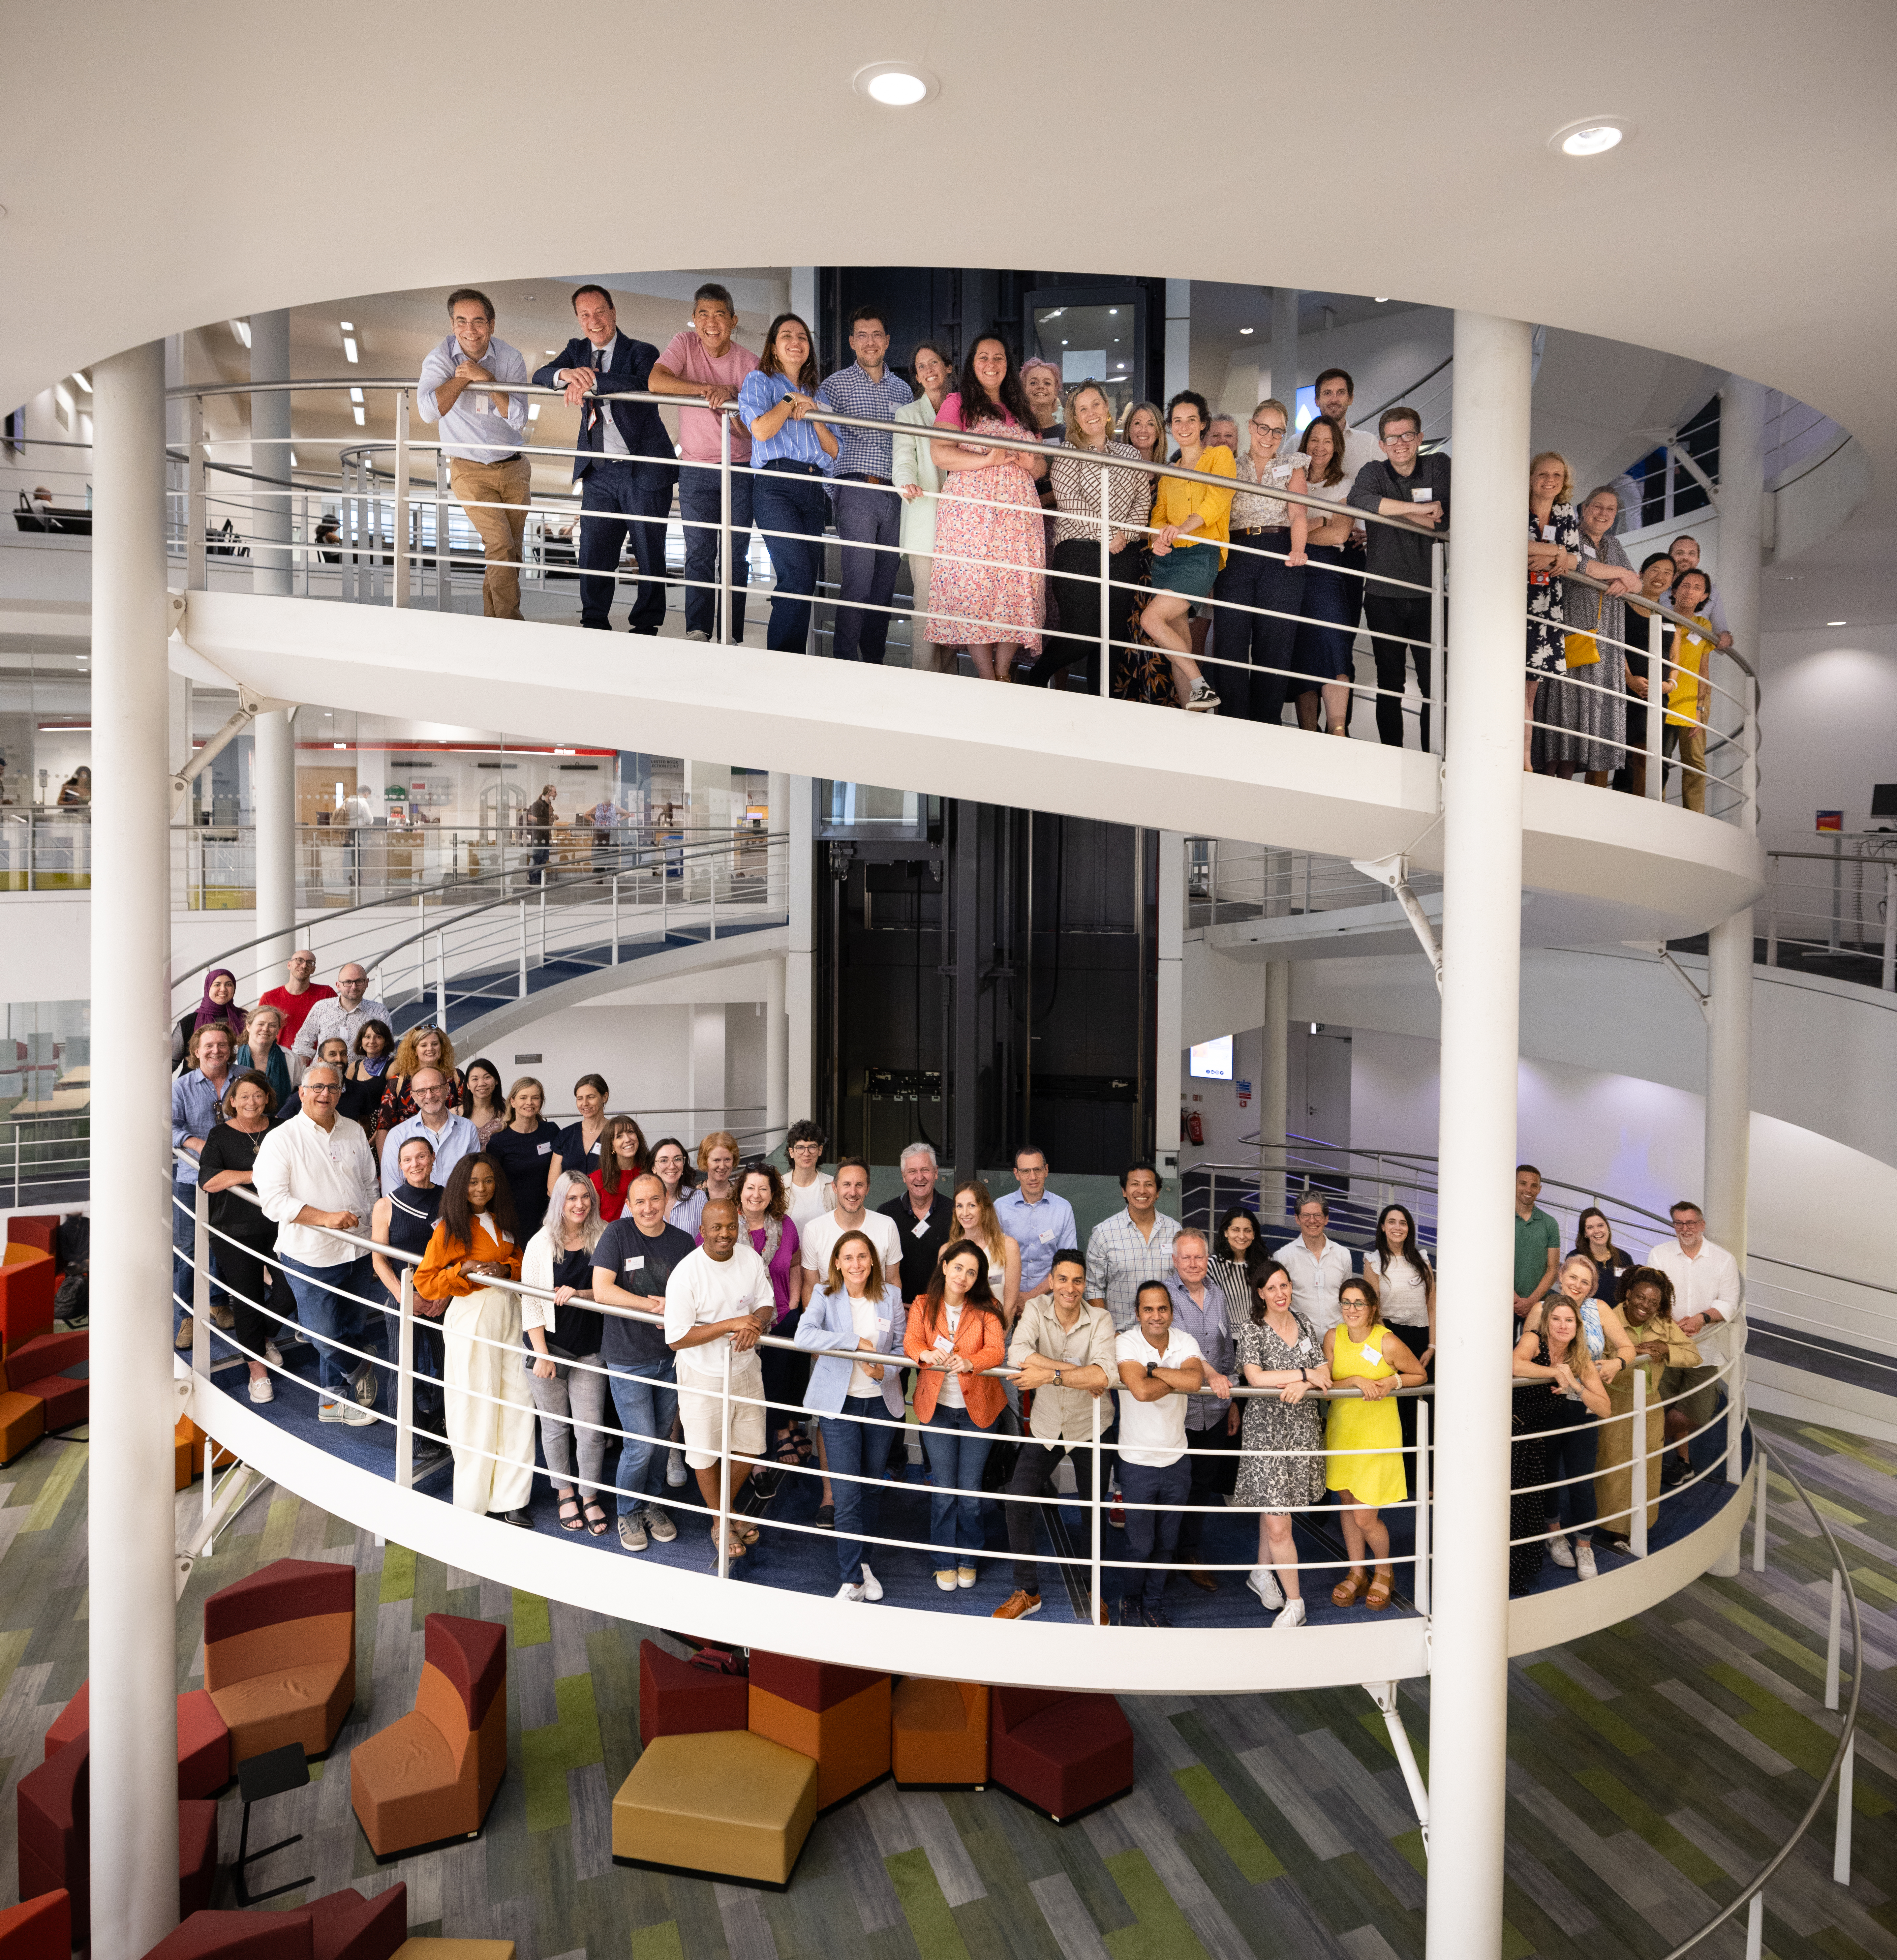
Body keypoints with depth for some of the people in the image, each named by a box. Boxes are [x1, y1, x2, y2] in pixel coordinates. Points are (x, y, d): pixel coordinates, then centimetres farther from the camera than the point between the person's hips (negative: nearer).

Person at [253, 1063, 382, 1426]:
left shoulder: (354, 1133, 8)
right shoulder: (282, 1139, -7)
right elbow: (273, 1199, -14)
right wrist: (325, 1218, -22)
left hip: (358, 1252, 5)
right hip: (311, 1256, -5)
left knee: (352, 1330, 12)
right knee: (326, 1336, -2)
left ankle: (333, 1400, 28)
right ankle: (358, 1371, 26)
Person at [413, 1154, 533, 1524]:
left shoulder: (503, 1222, 11)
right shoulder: (448, 1228, -4)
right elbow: (424, 1282, -5)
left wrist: (505, 1269, -3)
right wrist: (463, 1271, -17)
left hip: (509, 1312, 5)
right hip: (471, 1316, -5)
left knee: (518, 1403, 1)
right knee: (476, 1406, 0)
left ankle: (509, 1497, 11)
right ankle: (475, 1497, 17)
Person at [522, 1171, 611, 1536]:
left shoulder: (604, 1239, -2)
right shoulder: (541, 1243, -3)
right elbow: (531, 1300, -3)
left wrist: (579, 1294, -19)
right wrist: (541, 1353, -7)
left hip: (590, 1350, 0)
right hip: (551, 1345, 0)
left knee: (592, 1428, 1)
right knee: (555, 1425, 10)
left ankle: (591, 1498, 19)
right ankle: (565, 1494, 29)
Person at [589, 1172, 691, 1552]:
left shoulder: (683, 1242, 1)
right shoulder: (617, 1235, -10)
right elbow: (602, 1292, -18)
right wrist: (658, 1307, -20)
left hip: (671, 1356, 4)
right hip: (628, 1359, -4)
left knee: (661, 1440, 14)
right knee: (641, 1444, -3)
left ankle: (650, 1504, 35)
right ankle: (629, 1512, 20)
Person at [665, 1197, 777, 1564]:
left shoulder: (751, 1259, -8)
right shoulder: (686, 1273, -24)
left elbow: (766, 1304, 4)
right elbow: (676, 1339, -24)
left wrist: (756, 1323, -20)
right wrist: (731, 1324, -29)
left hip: (746, 1370, 4)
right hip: (704, 1378, -4)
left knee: (750, 1448, 16)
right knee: (706, 1454, 14)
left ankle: (728, 1507, 45)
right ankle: (719, 1522, 39)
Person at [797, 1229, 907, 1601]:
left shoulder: (890, 1297, 0)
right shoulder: (825, 1296, -8)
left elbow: (903, 1344, 6)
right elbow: (804, 1335, -24)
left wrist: (884, 1370, -14)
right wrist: (857, 1342, -26)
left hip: (882, 1401, 3)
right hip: (839, 1403, -3)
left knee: (873, 1487, 14)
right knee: (848, 1494, -6)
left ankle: (862, 1560, 33)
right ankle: (852, 1580, 5)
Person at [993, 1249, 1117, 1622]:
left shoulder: (1100, 1320, -18)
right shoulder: (1035, 1309, -13)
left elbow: (1106, 1374, -34)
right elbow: (1017, 1355, -31)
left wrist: (1051, 1374, -40)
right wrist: (1079, 1372, -32)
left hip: (1088, 1428, -1)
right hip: (1045, 1427, 1)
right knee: (1017, 1503, -4)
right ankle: (1027, 1592, 15)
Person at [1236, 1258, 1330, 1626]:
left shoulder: (1303, 1324, 7)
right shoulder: (1252, 1329, -8)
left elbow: (1324, 1372, 3)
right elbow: (1255, 1378, -19)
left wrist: (1303, 1386, -17)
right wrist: (1304, 1373, -14)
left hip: (1303, 1427, 4)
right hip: (1267, 1428, -4)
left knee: (1274, 1510, 11)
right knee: (1277, 1522, -5)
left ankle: (1262, 1572, 33)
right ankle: (1294, 1603, 8)